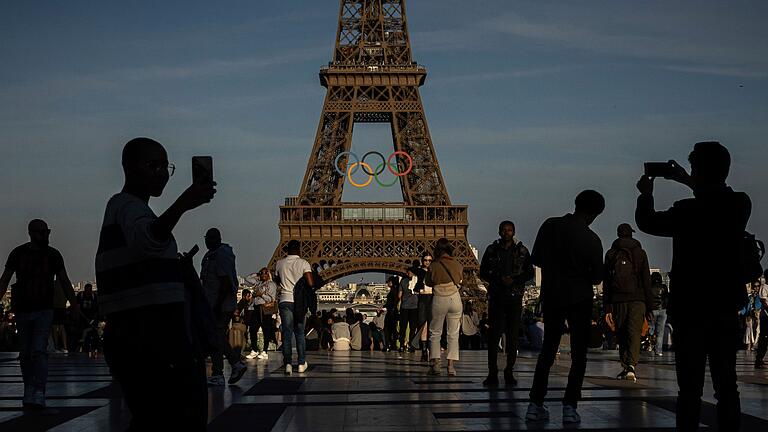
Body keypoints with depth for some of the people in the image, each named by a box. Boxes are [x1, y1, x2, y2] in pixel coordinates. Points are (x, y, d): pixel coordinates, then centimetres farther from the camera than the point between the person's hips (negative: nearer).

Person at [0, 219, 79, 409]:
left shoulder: (53, 255, 1)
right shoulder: (18, 253, 0)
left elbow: (64, 282, 5)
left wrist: (75, 306, 1)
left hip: (44, 310, -2)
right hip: (22, 310, 2)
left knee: (39, 351, -14)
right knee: (25, 354, 9)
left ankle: (39, 394, -17)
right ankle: (29, 391, 23)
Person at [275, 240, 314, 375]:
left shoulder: (279, 264, 4)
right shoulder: (303, 263, -4)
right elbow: (311, 283, -12)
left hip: (284, 300, 1)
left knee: (287, 333, 0)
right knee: (300, 333, 10)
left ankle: (288, 363, -11)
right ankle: (302, 364, 12)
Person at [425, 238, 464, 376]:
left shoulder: (434, 266, -6)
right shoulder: (458, 265, 0)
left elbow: (428, 282, 7)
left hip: (439, 299, -2)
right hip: (455, 298, 2)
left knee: (435, 332, 11)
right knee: (453, 334, 6)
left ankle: (435, 363, 4)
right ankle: (451, 365, 0)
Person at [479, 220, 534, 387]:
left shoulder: (522, 251, 6)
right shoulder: (492, 250, 7)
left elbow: (529, 273, 6)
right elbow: (483, 272, 7)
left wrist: (514, 280, -11)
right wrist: (499, 279, -9)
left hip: (515, 297, 0)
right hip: (496, 297, 0)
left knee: (513, 335, -1)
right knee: (493, 334, -4)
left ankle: (509, 372, 3)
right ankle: (492, 372, -2)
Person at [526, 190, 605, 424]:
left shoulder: (549, 226, -4)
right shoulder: (591, 239, -12)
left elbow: (536, 260, 3)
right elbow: (597, 277, -4)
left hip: (551, 297, 4)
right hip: (580, 299, -3)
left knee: (547, 349, 13)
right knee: (578, 353, 5)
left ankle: (536, 405, 9)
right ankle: (569, 407, -2)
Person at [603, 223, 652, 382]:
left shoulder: (611, 254, 9)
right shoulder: (640, 253, 6)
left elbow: (606, 282, 6)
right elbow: (646, 280, 3)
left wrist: (607, 308, 7)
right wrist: (649, 306, 5)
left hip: (618, 300, 2)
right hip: (637, 299, -2)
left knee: (622, 334, 12)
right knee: (634, 333, -7)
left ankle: (625, 366, 14)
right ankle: (631, 365, -24)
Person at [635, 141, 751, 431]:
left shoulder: (688, 211, -16)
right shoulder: (740, 205, -2)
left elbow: (646, 222, 0)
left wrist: (646, 194, 18)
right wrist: (690, 184, 28)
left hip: (691, 311, -4)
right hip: (727, 309, 5)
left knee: (690, 389, -1)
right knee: (726, 387, 9)